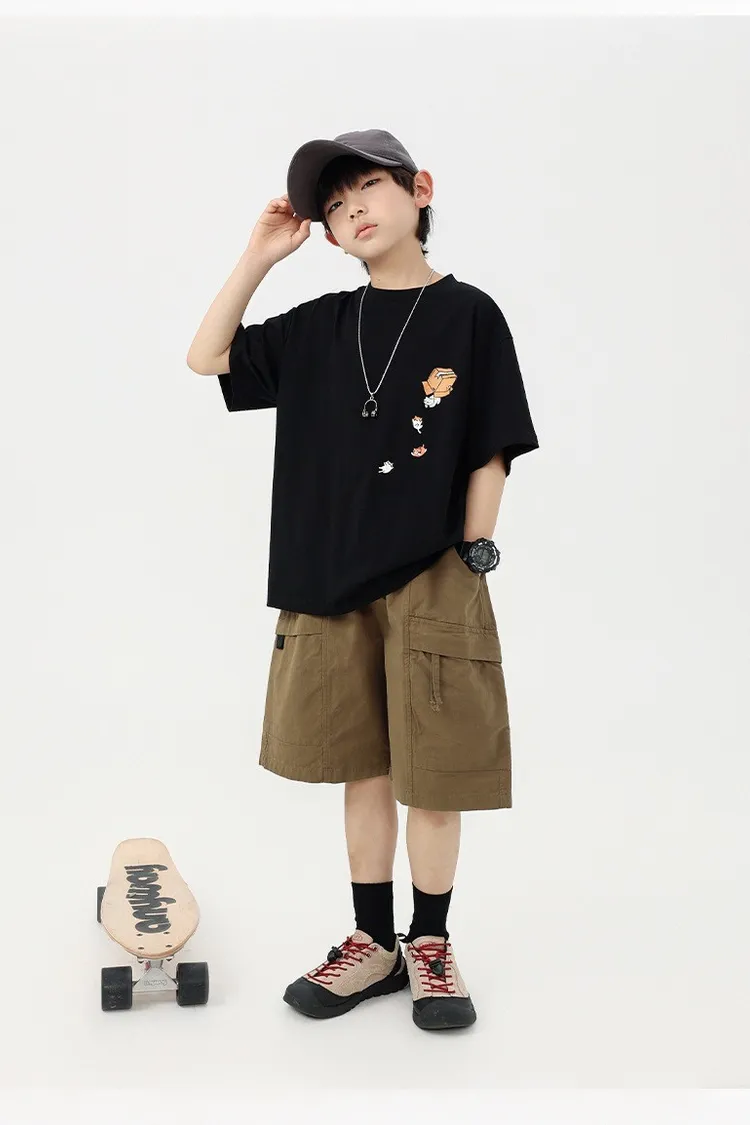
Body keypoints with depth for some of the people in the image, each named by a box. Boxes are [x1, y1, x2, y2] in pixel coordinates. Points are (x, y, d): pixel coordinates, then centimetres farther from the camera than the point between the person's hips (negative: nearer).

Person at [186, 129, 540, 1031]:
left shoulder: (469, 315, -2)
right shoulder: (319, 328, 9)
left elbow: (491, 453, -2)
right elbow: (206, 359, 7)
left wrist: (470, 562, -6)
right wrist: (258, 257, 1)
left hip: (434, 586, -4)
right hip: (331, 585, 4)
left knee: (433, 775, 5)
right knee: (362, 768, 12)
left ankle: (430, 946, 23)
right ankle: (374, 943, 25)